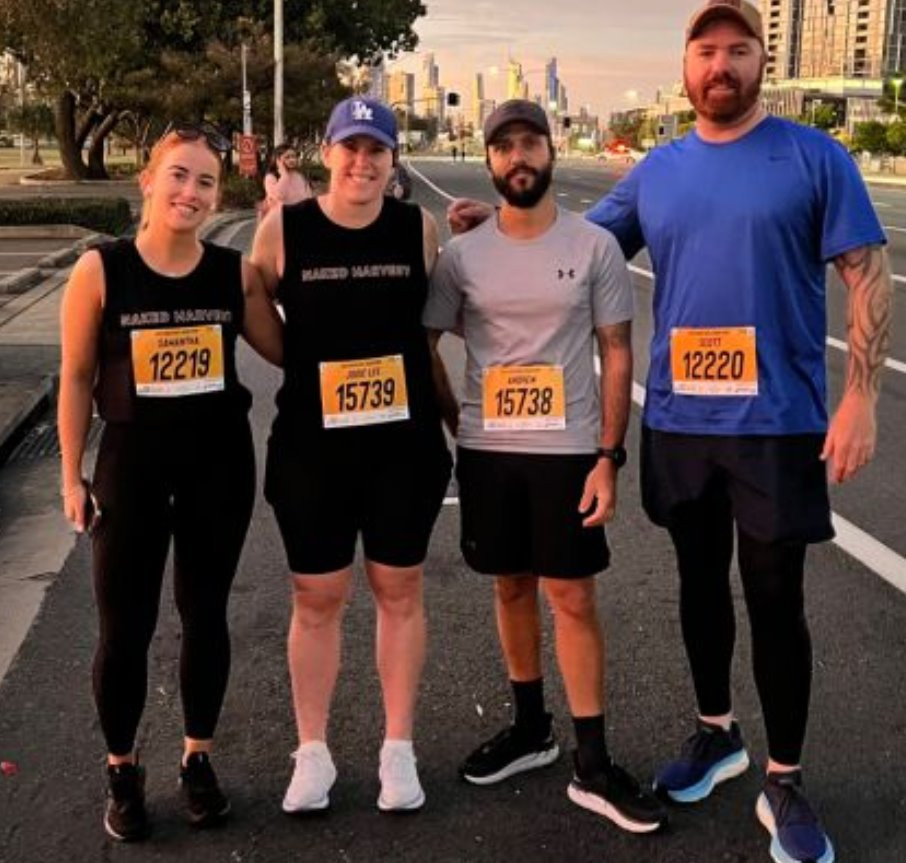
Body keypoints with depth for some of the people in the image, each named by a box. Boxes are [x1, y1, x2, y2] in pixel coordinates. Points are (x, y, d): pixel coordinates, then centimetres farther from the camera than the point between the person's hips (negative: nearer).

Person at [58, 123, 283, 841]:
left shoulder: (235, 271, -4)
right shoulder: (99, 270, -9)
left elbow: (287, 349, 3)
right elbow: (77, 378, -3)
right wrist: (73, 476, -3)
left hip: (220, 462, 2)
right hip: (131, 463, -2)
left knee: (206, 615, 13)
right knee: (125, 627, 5)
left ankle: (198, 760, 32)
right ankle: (123, 772, 26)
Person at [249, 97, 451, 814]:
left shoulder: (419, 228, 0)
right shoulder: (283, 229, -3)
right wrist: (313, 363, -3)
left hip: (405, 442, 1)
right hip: (311, 444, -1)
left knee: (400, 592, 11)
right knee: (317, 600, 9)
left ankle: (399, 748, 26)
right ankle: (313, 753, 25)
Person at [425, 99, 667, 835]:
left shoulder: (595, 246, -4)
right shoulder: (463, 254, 1)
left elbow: (616, 354, -3)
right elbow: (423, 343, 9)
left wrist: (609, 456, -9)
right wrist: (456, 423, 2)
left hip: (569, 449, -2)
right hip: (488, 450, 2)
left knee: (572, 595, 0)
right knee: (513, 588, 12)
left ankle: (593, 763, 9)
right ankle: (532, 727, 29)